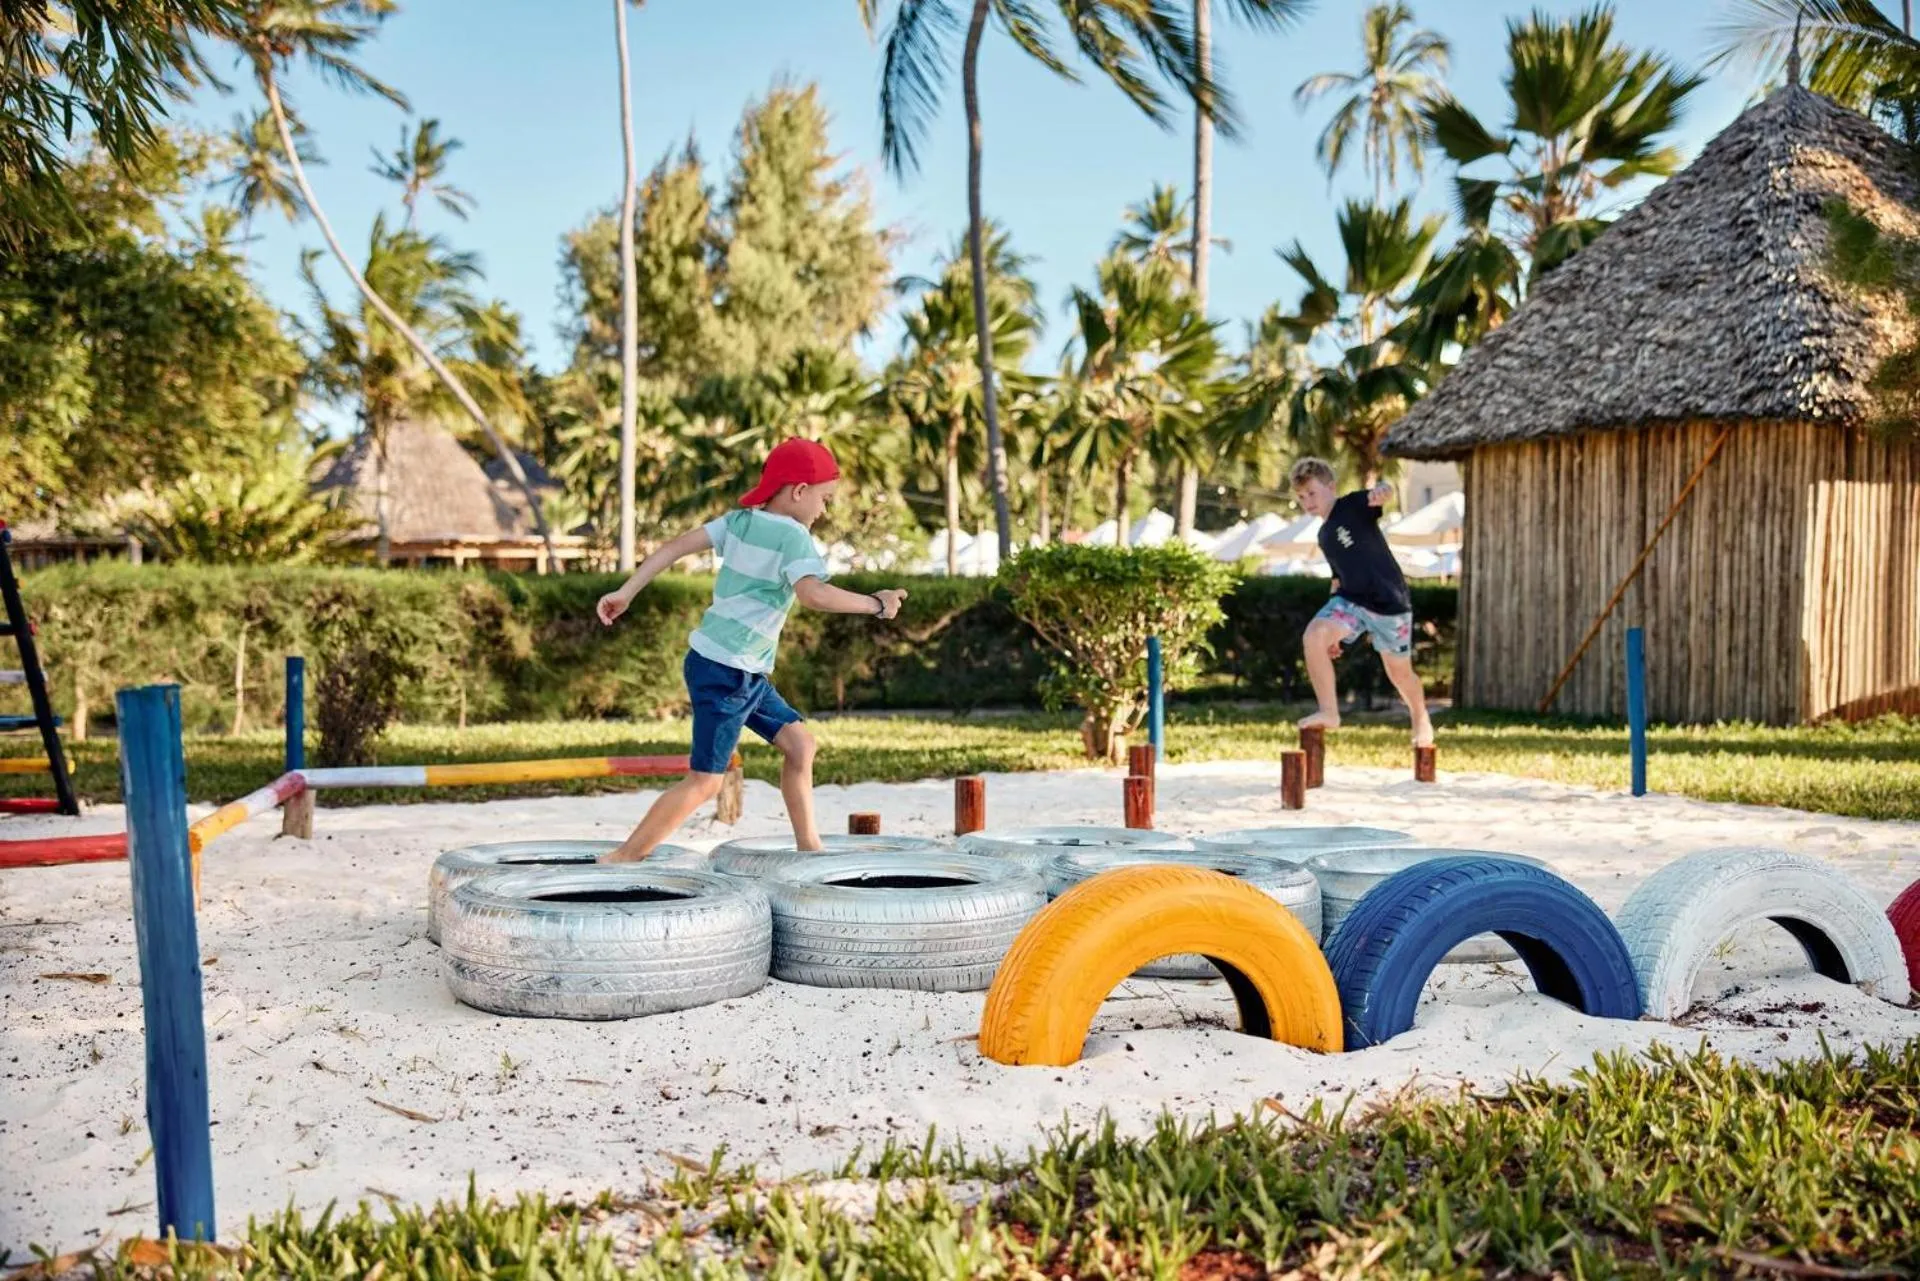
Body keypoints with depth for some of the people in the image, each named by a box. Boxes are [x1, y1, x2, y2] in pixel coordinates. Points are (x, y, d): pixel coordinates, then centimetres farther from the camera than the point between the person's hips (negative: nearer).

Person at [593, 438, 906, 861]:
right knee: (705, 780, -5)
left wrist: (626, 592, 5)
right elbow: (814, 593, -31)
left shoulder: (740, 520, 8)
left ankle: (808, 847, 20)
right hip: (726, 672, -10)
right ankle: (622, 859, 0)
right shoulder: (792, 536, -15)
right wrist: (875, 603, -20)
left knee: (799, 742, 14)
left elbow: (677, 545, 4)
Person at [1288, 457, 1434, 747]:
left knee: (1399, 672, 9)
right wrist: (1334, 626, 22)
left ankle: (1421, 721, 39)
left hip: (1389, 602, -5)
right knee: (1314, 635, -22)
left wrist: (1381, 491, -56)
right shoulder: (1324, 536, 13)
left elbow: (1383, 494, -30)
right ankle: (1329, 712, -16)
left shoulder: (1353, 505, -8)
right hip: (1350, 600, 6)